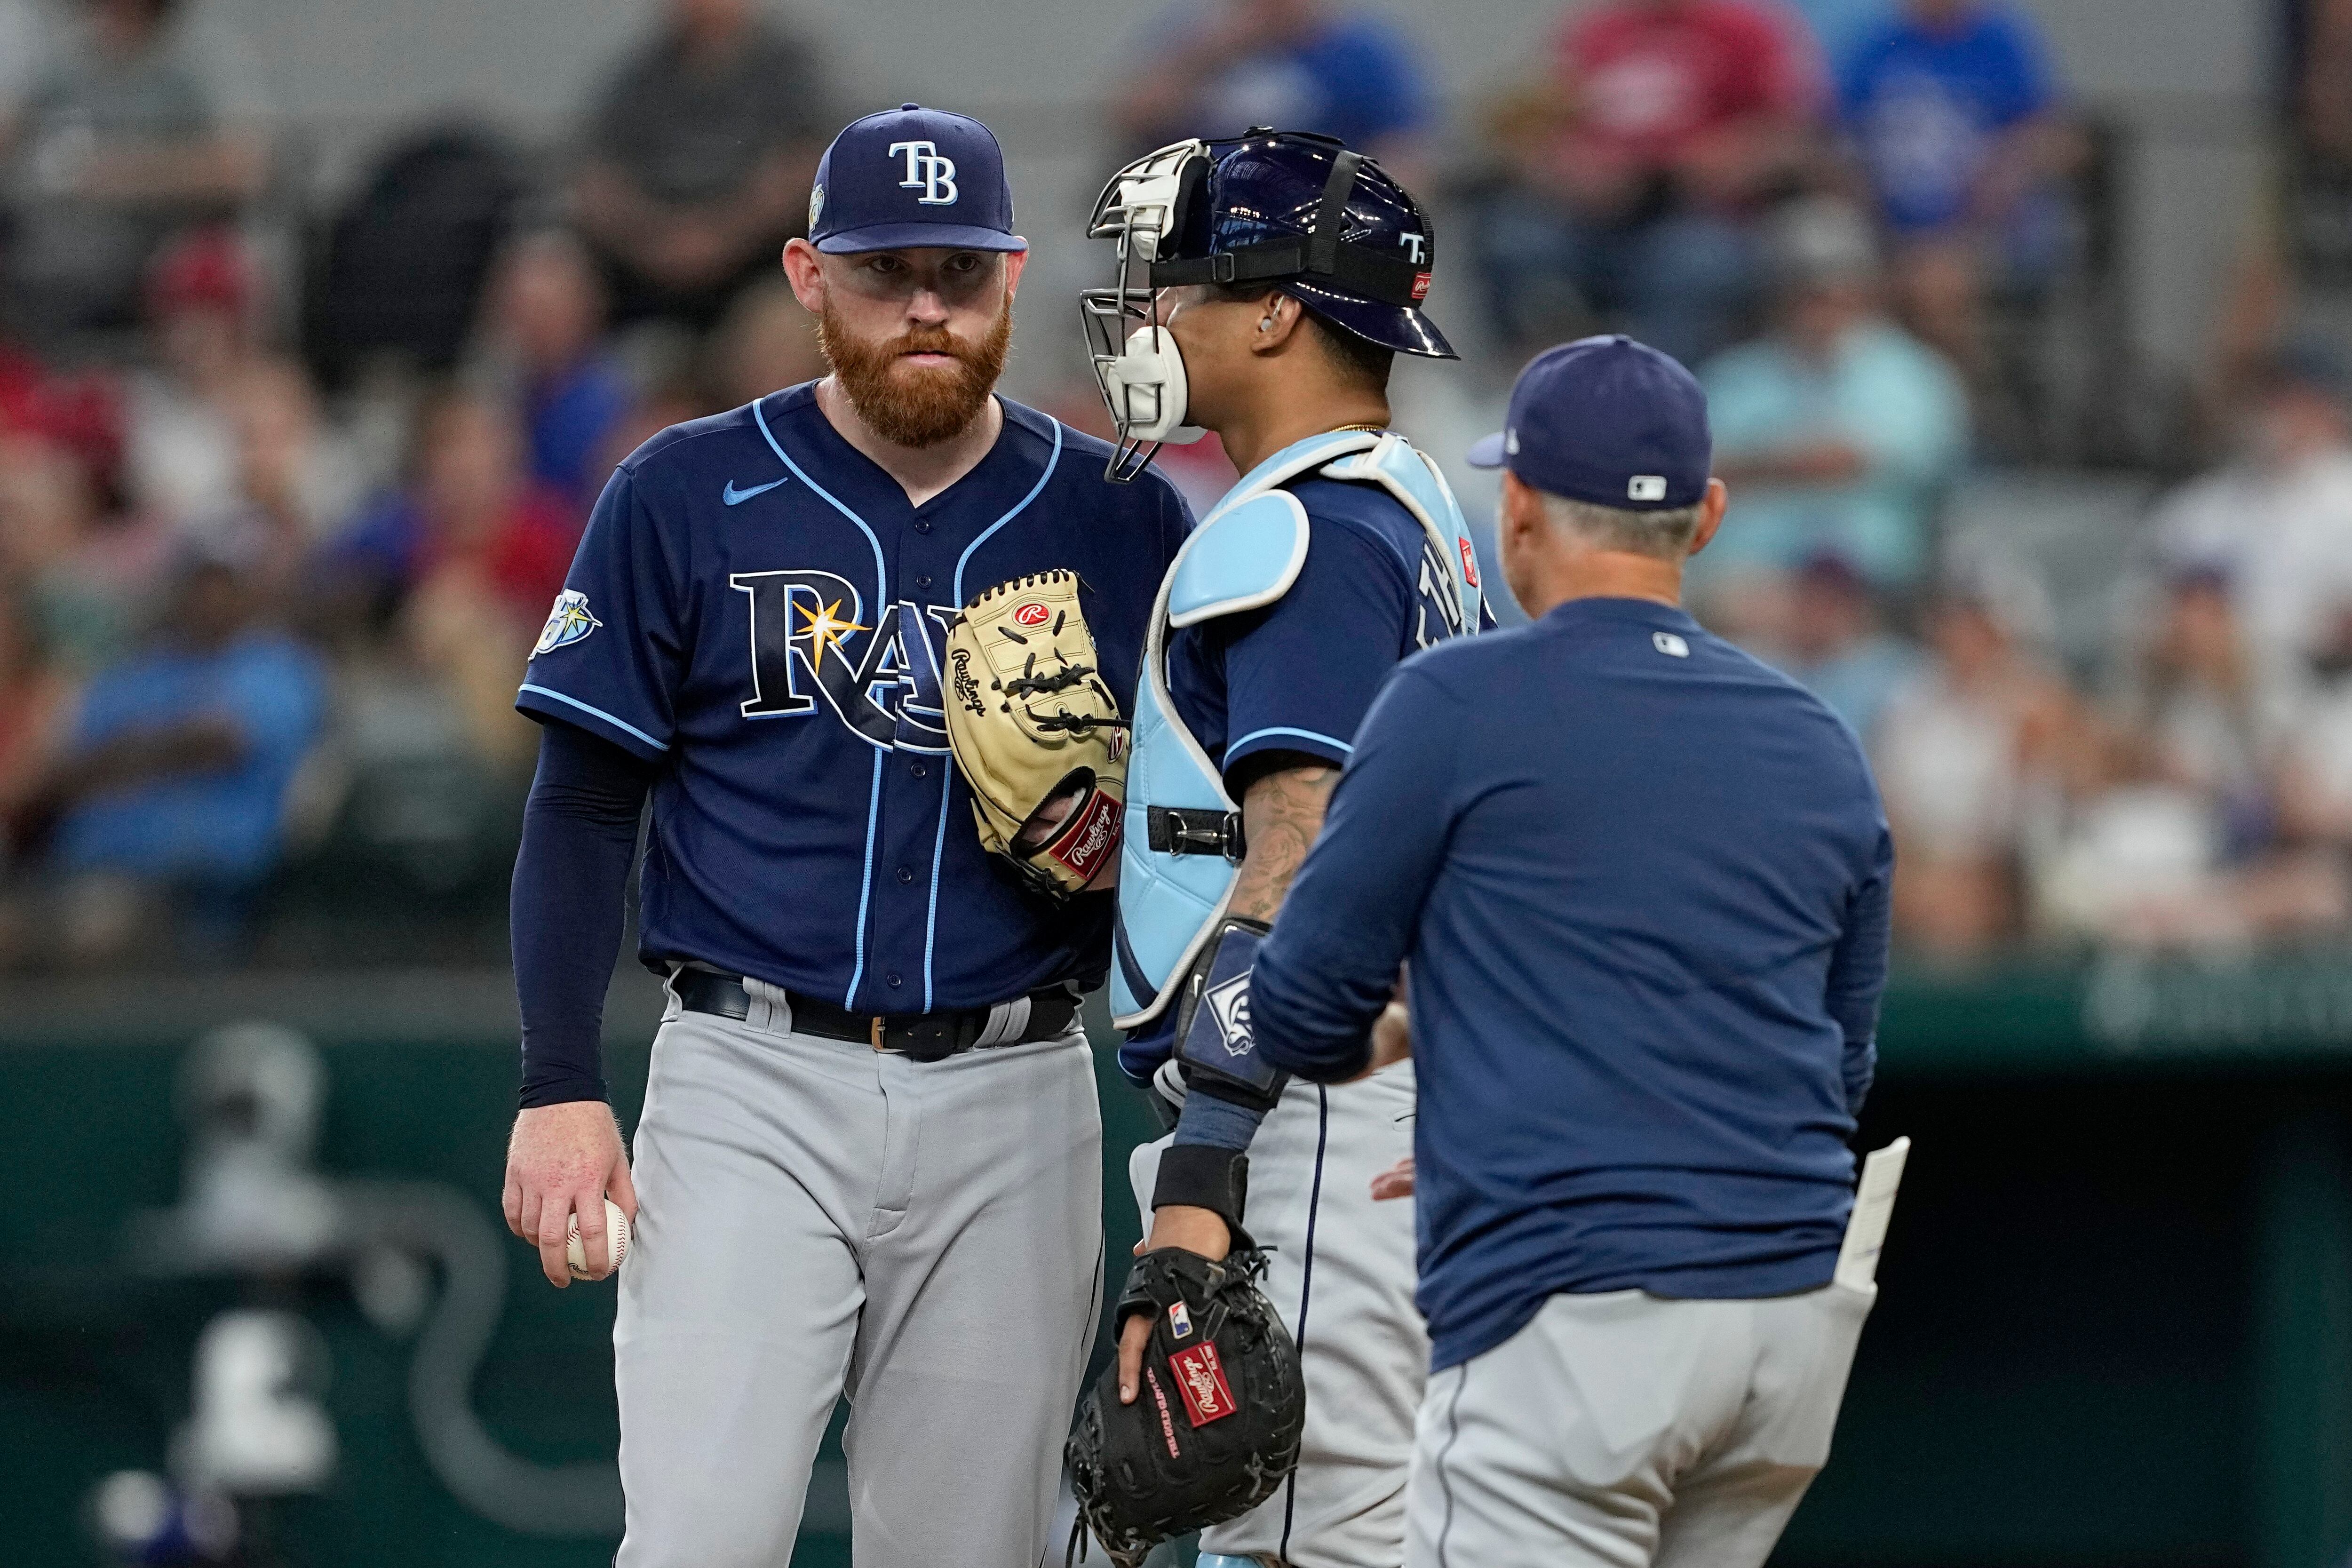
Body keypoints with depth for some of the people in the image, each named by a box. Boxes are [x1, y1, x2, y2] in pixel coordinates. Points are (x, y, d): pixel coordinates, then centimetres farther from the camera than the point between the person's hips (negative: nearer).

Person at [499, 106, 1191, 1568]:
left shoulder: (1118, 517, 7)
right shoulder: (686, 498, 3)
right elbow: (582, 809, 3)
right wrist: (561, 1087, -5)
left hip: (1012, 1110, 2)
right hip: (754, 1084, -2)